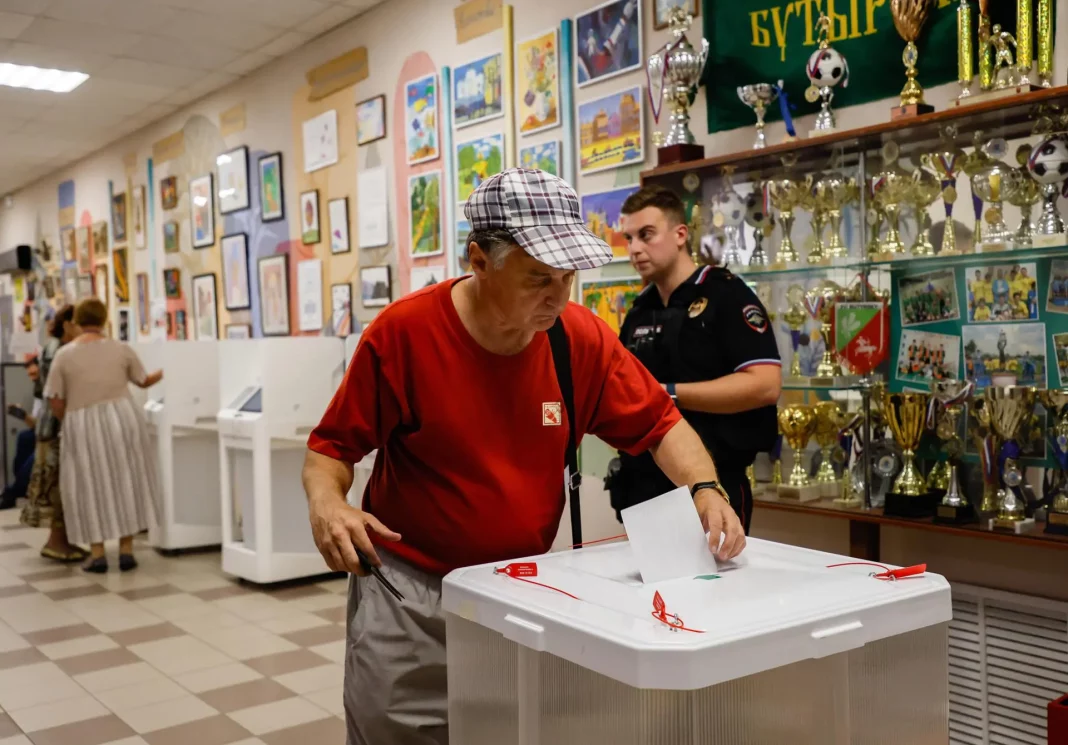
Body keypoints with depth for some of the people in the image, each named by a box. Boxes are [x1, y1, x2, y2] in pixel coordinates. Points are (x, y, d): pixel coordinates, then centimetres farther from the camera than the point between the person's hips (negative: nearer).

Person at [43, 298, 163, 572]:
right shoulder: (121, 349, 2)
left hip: (82, 424, -1)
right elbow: (143, 381, 16)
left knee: (90, 486, 9)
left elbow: (55, 403, -2)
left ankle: (97, 554, 10)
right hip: (121, 418, 1)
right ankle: (126, 550, 13)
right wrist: (162, 374, 38)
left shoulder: (64, 355, -2)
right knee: (125, 481, 11)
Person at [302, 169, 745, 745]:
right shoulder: (402, 332, -15)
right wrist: (326, 501, -24)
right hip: (409, 591, -2)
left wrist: (703, 489, -16)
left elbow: (658, 421, 2)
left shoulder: (581, 337, -7)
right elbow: (333, 444, -4)